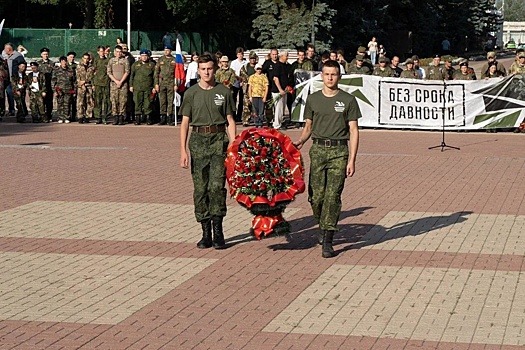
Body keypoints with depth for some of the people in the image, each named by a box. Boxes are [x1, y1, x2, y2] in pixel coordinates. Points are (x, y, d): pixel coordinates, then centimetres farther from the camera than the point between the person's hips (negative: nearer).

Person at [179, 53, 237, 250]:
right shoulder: (191, 93, 7)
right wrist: (183, 150, -1)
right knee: (200, 188, 3)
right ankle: (206, 233, 10)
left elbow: (230, 121, 9)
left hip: (219, 140, -1)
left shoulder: (224, 92, 6)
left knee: (217, 186, -12)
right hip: (198, 140, 1)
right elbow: (185, 123, 6)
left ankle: (218, 230, -4)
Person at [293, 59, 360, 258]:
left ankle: (327, 241, -8)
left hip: (339, 150, -2)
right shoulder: (313, 99, 12)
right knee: (316, 195, -2)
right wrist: (300, 141, -2)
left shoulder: (348, 100, 4)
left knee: (333, 195, -9)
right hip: (318, 149, 2)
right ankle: (323, 227, 26)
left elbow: (353, 131, 3)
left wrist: (352, 160, -4)